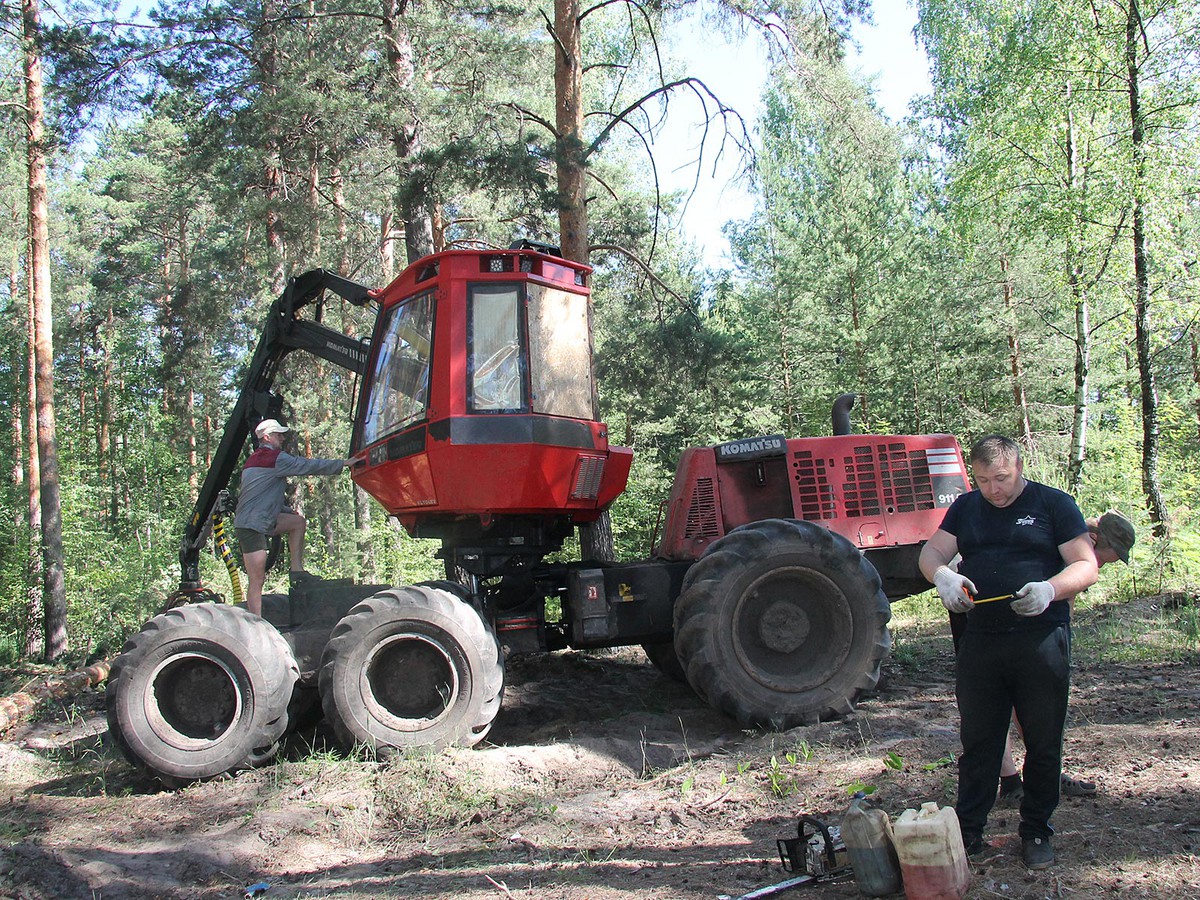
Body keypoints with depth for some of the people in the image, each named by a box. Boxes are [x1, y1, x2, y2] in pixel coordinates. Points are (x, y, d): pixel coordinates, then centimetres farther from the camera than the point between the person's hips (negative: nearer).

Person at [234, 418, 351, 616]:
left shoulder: (254, 460, 20)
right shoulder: (275, 458, -11)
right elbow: (308, 466, -11)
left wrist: (286, 511, 18)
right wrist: (343, 463, -4)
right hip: (251, 525, -10)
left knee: (298, 521, 14)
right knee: (257, 582, -9)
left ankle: (297, 570, 8)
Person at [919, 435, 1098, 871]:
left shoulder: (1054, 504, 0)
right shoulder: (965, 508, 11)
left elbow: (1086, 566, -4)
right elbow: (931, 552, 3)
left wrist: (1050, 589, -24)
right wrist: (942, 575, -21)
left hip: (1041, 642, -3)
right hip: (980, 641, 3)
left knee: (1043, 742, 7)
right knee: (977, 740, 10)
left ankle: (1036, 832, 22)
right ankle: (968, 830, 20)